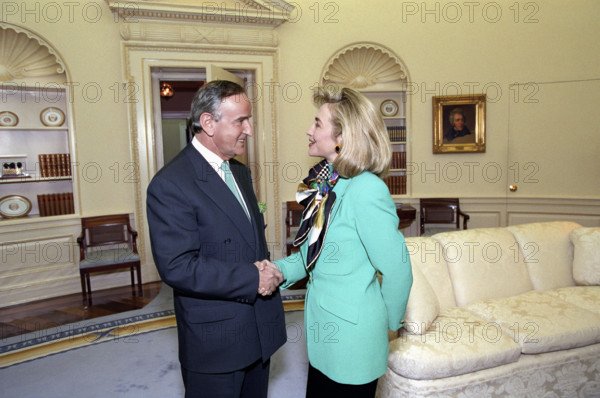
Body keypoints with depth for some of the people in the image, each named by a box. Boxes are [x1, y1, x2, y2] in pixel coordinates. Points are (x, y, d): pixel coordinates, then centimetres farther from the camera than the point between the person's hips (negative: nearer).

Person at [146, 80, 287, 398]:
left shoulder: (239, 171, 9)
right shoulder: (169, 185, -19)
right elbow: (177, 267, -25)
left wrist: (268, 273, 1)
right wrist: (252, 279, -22)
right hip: (215, 342, -7)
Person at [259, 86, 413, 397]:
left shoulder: (367, 191, -25)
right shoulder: (325, 182, 2)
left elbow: (396, 270, -20)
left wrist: (390, 322, -4)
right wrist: (280, 269, -5)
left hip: (352, 336, -8)